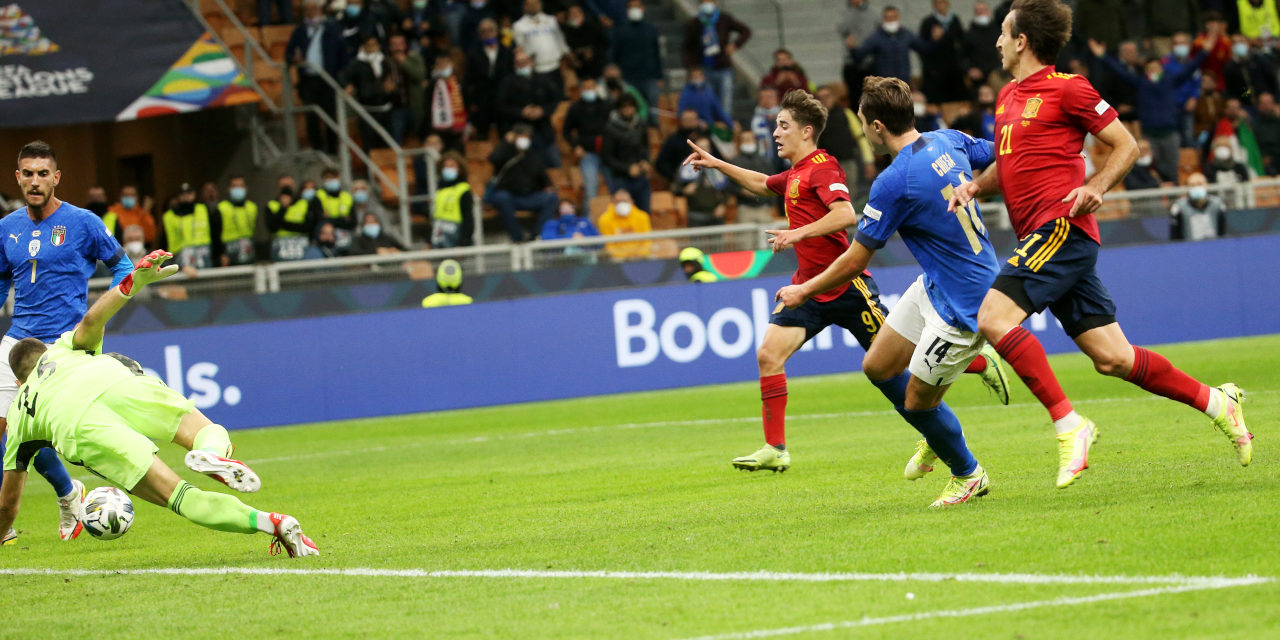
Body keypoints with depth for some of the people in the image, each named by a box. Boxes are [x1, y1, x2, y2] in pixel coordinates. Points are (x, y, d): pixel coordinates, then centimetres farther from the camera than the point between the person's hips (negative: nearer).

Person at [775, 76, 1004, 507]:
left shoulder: (894, 183, -26)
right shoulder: (948, 141, -5)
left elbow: (854, 262, -15)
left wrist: (803, 291, -1)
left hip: (963, 305, -9)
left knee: (917, 401, 4)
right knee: (878, 366, 14)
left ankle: (968, 475, 25)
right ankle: (937, 439, 36)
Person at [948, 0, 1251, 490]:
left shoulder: (1066, 88, -4)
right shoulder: (1007, 97, 20)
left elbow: (1126, 145, -1)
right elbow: (1007, 167, 29)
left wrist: (1095, 187, -16)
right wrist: (975, 186, 9)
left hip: (1062, 227, -8)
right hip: (1041, 238, 8)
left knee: (993, 316, -23)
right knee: (1111, 358, 4)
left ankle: (1068, 424, -22)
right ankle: (1215, 402, 15)